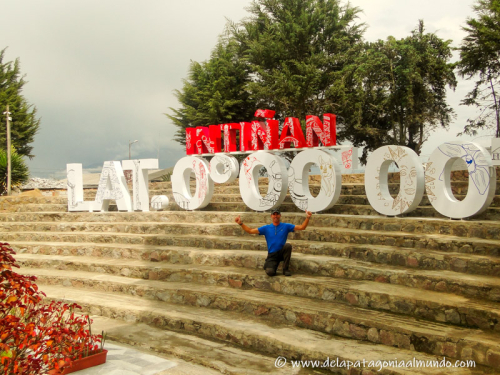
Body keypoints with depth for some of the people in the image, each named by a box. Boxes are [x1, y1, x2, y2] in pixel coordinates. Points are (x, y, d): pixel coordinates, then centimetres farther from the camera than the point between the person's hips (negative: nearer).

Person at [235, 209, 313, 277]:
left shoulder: (286, 226, 4)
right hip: (272, 255, -1)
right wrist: (241, 223, -8)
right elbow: (250, 231, 3)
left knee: (288, 245, -33)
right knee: (270, 272, -28)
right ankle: (270, 267, 13)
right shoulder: (266, 228, 5)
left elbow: (301, 227, -1)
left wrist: (307, 218, -16)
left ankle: (286, 269, -16)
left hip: (282, 252, 1)